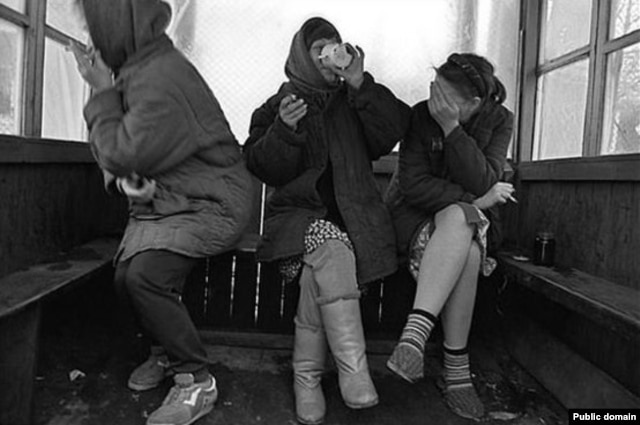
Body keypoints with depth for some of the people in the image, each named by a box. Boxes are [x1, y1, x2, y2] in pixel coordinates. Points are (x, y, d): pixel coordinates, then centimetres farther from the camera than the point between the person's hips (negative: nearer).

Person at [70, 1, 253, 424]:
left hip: (209, 204, -9)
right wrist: (126, 177, -8)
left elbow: (121, 156, -20)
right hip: (163, 201, 9)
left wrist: (101, 91, -10)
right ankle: (169, 350, 30)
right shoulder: (136, 69, 8)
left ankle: (197, 382, -5)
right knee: (128, 275, 4)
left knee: (146, 275, -23)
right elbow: (118, 152, 14)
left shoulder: (161, 81, -24)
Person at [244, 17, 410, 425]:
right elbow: (263, 168, 2)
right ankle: (353, 371, -31)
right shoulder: (277, 106, 14)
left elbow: (392, 131, 1)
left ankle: (307, 375, -14)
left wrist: (360, 83, -6)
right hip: (299, 213, -1)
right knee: (332, 248, -34)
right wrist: (285, 129, -17)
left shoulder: (353, 102, 18)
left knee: (322, 271, -28)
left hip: (353, 217, 2)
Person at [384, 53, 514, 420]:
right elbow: (413, 184, -17)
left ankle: (416, 331, -34)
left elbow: (482, 182, -19)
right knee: (464, 253, -34)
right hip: (416, 213, -2)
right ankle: (457, 371, -32)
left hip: (467, 217, 2)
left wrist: (451, 127, -26)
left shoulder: (499, 121, -5)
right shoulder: (421, 115, -11)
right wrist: (474, 200, -18)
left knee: (459, 225, -35)